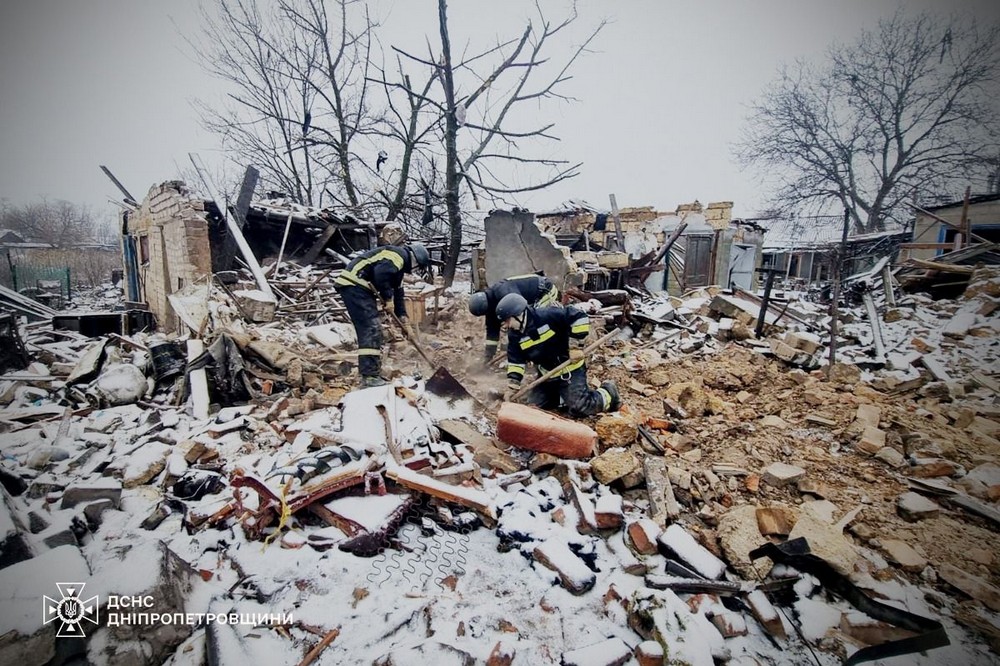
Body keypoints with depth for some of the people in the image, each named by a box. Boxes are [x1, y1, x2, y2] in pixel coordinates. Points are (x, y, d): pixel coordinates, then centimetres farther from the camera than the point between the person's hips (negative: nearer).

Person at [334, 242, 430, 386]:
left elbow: (398, 294, 26)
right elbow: (380, 274, -25)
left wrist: (405, 323, 23)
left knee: (373, 331, 12)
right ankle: (369, 376, -11)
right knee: (371, 330, -12)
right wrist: (388, 298, -11)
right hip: (353, 284, -11)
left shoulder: (399, 266, 25)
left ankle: (372, 372, 18)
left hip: (358, 288, 11)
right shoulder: (399, 255, -7)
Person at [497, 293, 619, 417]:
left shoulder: (547, 315, -25)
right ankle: (562, 394, 28)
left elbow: (579, 317, -24)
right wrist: (512, 386, -10)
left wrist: (576, 346, -24)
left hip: (570, 369, -7)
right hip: (546, 374, 7)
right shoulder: (514, 334, -5)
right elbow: (515, 361, 0)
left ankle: (609, 393, 13)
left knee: (579, 408, -15)